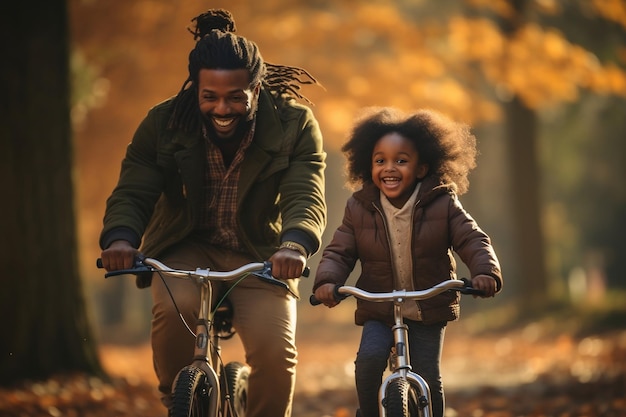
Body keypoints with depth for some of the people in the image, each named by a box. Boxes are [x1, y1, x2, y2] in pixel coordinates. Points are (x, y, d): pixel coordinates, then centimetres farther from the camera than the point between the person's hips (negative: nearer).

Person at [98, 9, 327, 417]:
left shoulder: (295, 125, -13)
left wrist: (295, 245, -47)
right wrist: (121, 238, -36)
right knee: (175, 307, -32)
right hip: (186, 249, 0)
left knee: (276, 352, -21)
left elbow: (306, 196, -25)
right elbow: (133, 192, -13)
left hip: (259, 256, 0)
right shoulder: (164, 123, -10)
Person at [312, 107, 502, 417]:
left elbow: (472, 240, -9)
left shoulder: (442, 204, -7)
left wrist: (485, 272, -29)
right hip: (377, 311, 1)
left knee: (428, 378, -7)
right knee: (369, 356, -24)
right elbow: (339, 252, -2)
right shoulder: (359, 208, -3)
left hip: (429, 311, -1)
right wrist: (327, 281, -23)